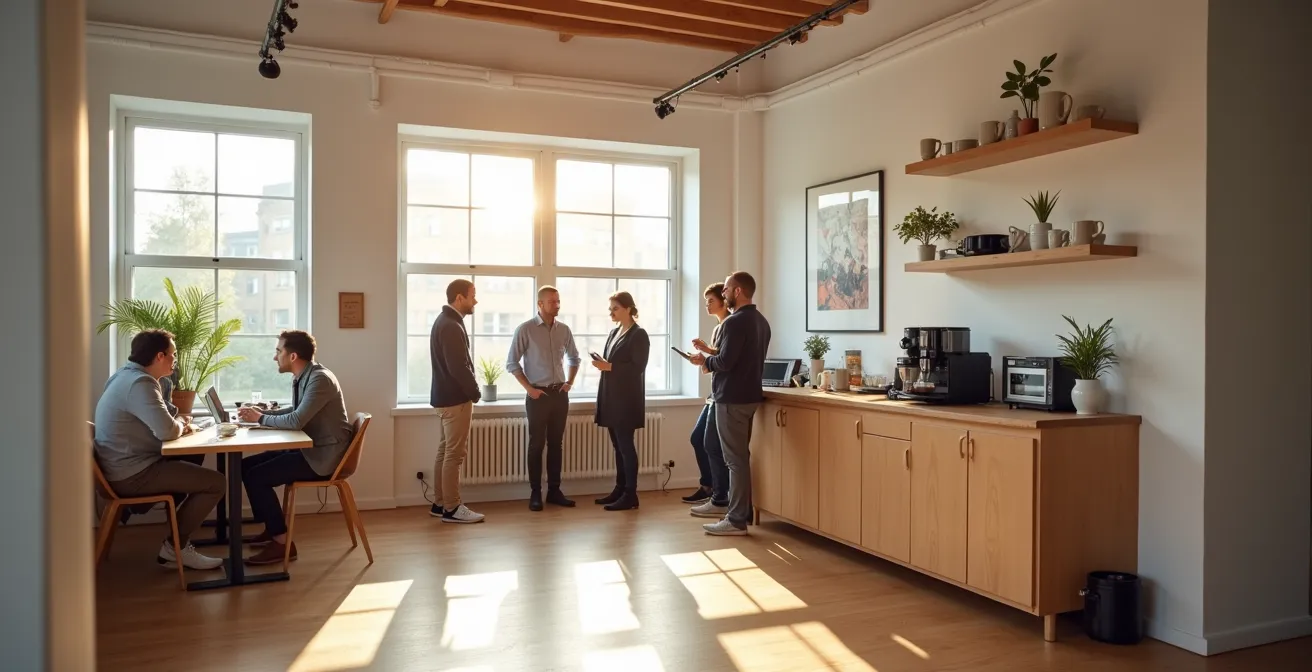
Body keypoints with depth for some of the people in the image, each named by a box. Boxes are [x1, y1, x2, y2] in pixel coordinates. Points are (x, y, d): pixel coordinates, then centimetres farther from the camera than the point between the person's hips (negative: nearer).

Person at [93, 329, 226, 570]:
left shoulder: (127, 376, 12)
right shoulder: (140, 382, -21)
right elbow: (167, 431, -28)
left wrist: (178, 424, 5)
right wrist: (181, 423, -6)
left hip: (127, 467, 11)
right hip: (132, 474, -11)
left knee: (192, 465, 26)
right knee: (215, 482, -10)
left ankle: (177, 539, 22)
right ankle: (175, 548, 0)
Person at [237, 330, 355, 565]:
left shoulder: (320, 379, -21)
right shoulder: (302, 377, 9)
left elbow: (296, 421, -28)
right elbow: (295, 411, 22)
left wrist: (260, 418, -13)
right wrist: (260, 413, 7)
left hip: (322, 455, -10)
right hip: (308, 448, 10)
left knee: (255, 477, -15)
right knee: (246, 466, 9)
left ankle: (281, 542, -5)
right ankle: (272, 528, 19)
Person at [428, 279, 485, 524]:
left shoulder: (445, 321, 15)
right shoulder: (451, 326, -18)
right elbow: (459, 367, -22)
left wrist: (470, 391, 13)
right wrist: (475, 392, -9)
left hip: (446, 396, 10)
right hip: (456, 398, -10)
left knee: (445, 451, 13)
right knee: (455, 453, -5)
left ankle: (440, 503, 19)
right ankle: (451, 508, 0)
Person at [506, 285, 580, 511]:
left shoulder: (564, 330, 5)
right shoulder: (525, 330, -8)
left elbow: (574, 358, 19)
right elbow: (512, 363, -5)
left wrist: (569, 382, 7)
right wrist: (529, 388, -10)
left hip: (560, 394, 4)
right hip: (538, 395, -4)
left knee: (556, 443, 9)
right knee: (536, 444, 1)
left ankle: (554, 490, 16)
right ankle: (535, 493, 8)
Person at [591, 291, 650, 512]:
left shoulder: (639, 335, -7)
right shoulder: (614, 333, 16)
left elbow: (638, 367, -15)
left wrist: (609, 367, -18)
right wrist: (602, 363, 3)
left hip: (626, 399, -7)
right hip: (611, 398, 8)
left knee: (625, 445, -6)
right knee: (618, 446, 10)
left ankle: (630, 495, -2)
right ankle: (620, 489, 17)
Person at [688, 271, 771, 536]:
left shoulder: (735, 322, -18)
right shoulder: (761, 321, 13)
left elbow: (725, 361, -22)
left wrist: (705, 360, -4)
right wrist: (713, 358, 17)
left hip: (732, 398, -10)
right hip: (749, 394, 10)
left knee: (735, 459, -5)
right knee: (741, 457, 15)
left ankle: (736, 520, -1)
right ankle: (742, 512, 21)